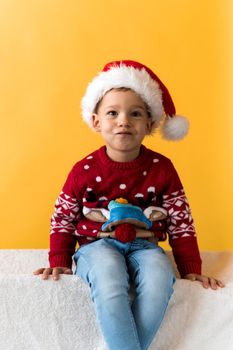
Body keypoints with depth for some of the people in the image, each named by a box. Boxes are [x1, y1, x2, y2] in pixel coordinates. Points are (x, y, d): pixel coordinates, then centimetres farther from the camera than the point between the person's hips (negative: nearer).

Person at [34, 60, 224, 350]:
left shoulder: (161, 169, 0)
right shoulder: (85, 170, -2)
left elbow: (181, 222, 6)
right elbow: (62, 219, 8)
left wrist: (191, 269, 3)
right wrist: (60, 263, -1)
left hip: (143, 245, 2)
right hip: (97, 244, -1)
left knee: (159, 278, -32)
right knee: (109, 282, -35)